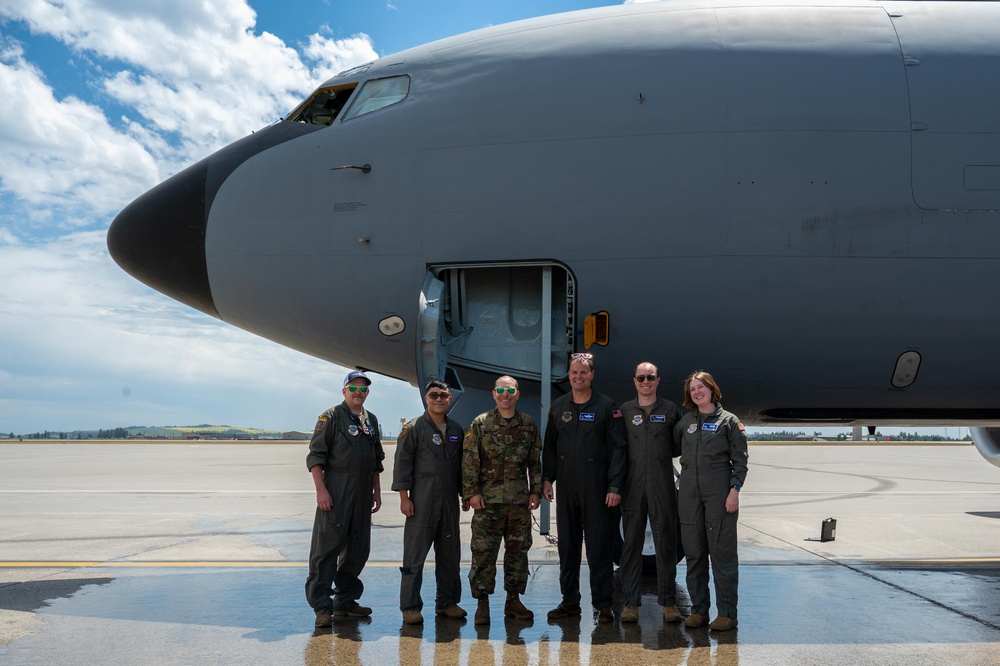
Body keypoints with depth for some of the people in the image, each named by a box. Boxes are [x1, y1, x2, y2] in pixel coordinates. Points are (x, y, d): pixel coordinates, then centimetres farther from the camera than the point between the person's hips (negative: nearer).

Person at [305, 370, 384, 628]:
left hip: (362, 496, 7)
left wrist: (377, 491, 18)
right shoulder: (331, 417, -4)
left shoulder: (371, 420, 16)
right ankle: (322, 607, 0)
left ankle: (345, 601, 23)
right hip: (336, 494, -7)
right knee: (327, 548, -6)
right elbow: (315, 455, -9)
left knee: (357, 549, 12)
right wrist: (321, 490, -16)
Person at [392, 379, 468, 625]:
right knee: (415, 554, -2)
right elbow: (402, 463, -6)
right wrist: (404, 497, -11)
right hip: (422, 500, -5)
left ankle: (447, 602, 22)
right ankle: (410, 606, 6)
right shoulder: (413, 428, -3)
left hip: (449, 501, 5)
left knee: (450, 553, 11)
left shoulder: (456, 429, 13)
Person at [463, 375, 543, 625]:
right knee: (483, 551, -3)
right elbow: (469, 461, -2)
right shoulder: (480, 424, 0)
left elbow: (535, 462, 12)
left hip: (520, 501, 3)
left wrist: (536, 491, 6)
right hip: (488, 500, -3)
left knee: (518, 550, 9)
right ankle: (482, 603, 7)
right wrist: (471, 492, -8)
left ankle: (513, 600, 21)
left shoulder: (529, 424, 8)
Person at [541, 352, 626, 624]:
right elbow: (549, 445, 15)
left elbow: (617, 449, -5)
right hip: (565, 487, 4)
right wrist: (547, 478, 7)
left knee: (598, 547, 0)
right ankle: (569, 601, 20)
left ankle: (603, 604, 9)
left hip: (595, 489, -4)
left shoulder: (606, 407, -3)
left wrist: (615, 486, -11)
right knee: (567, 546, 10)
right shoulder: (558, 406, 10)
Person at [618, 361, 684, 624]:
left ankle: (668, 602, 11)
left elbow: (680, 446, 15)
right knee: (631, 545, 3)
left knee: (666, 545, 3)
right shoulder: (624, 411, 9)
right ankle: (631, 602, 9)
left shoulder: (670, 410, 9)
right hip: (633, 486, 0)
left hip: (662, 486, 0)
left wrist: (663, 453, 2)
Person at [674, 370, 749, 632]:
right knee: (694, 551, 6)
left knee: (722, 551, -2)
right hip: (689, 490, 4)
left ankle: (727, 613, 5)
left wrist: (734, 490, -10)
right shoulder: (685, 421, 12)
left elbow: (740, 459, -1)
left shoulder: (728, 420, 2)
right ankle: (698, 609, 15)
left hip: (719, 491, -4)